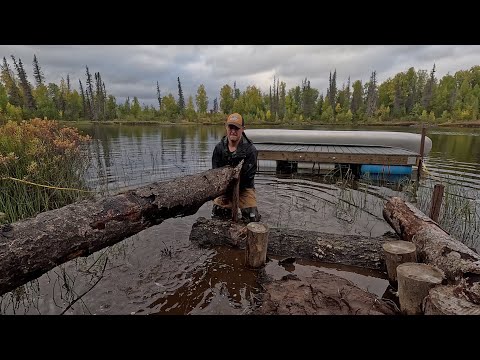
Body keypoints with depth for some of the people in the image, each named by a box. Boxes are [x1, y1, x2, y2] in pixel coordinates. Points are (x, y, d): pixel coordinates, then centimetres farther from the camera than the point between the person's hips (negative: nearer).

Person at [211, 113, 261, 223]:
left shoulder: (250, 149, -14)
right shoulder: (219, 147, -3)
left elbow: (248, 175, -17)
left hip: (244, 188, -3)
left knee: (252, 218, -8)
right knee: (217, 217, 3)